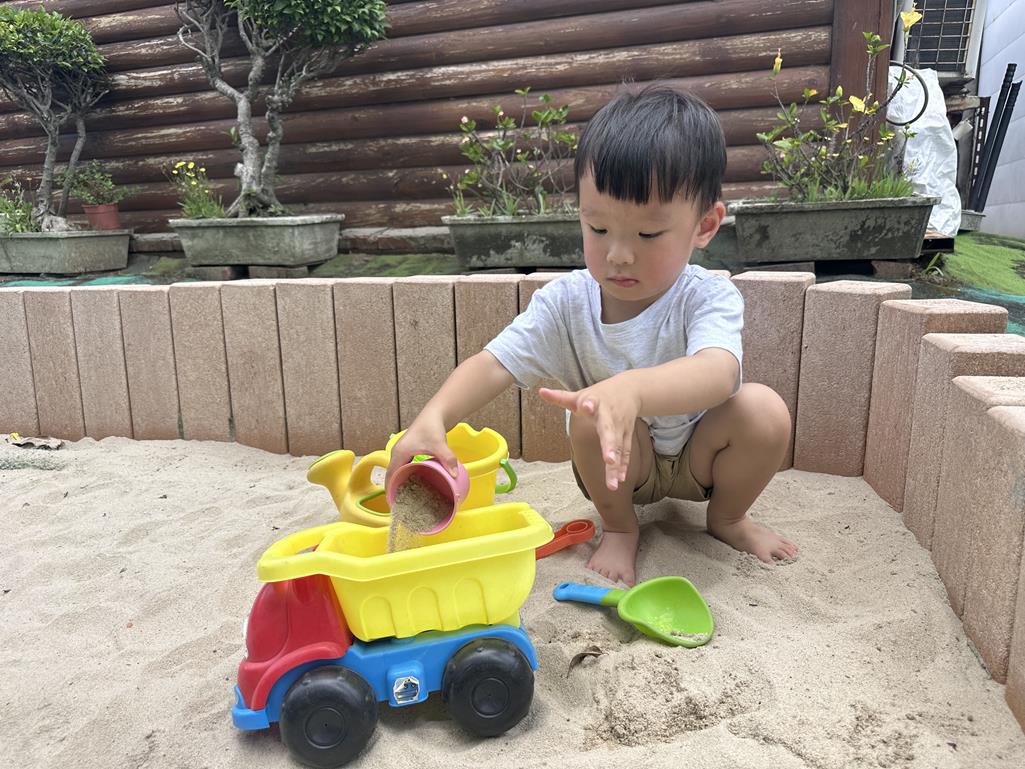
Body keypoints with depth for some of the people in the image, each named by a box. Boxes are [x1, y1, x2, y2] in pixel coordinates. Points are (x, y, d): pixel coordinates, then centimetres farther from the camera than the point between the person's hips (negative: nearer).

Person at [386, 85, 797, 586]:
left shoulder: (708, 297, -25)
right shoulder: (566, 301, -17)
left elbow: (719, 372, -47)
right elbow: (493, 364, -23)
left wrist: (632, 388, -69)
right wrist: (433, 419, -44)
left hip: (698, 457, 0)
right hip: (618, 466, 1)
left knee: (764, 409, -28)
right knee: (592, 413, -31)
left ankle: (728, 516, 4)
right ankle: (619, 527, -3)